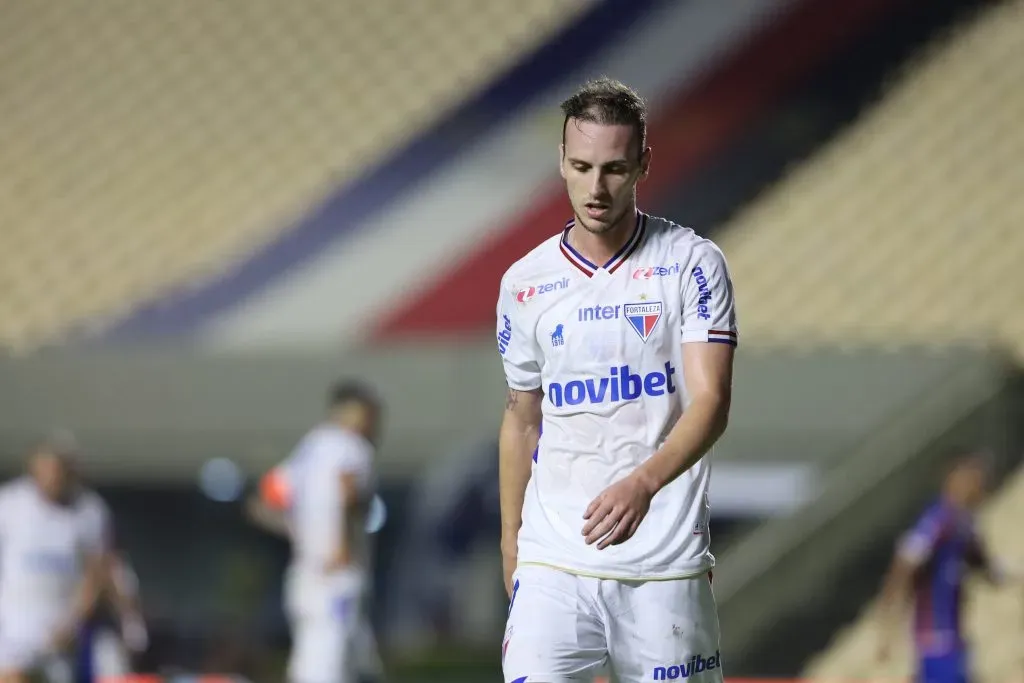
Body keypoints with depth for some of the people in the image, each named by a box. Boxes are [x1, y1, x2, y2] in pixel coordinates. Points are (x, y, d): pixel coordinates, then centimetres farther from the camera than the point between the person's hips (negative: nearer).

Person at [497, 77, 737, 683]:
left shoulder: (693, 263, -3)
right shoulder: (525, 284, 7)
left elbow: (711, 403, -13)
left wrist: (643, 484, -29)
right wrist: (510, 539, 17)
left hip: (666, 564, -2)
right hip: (553, 563, 2)